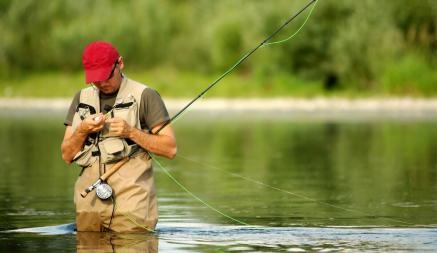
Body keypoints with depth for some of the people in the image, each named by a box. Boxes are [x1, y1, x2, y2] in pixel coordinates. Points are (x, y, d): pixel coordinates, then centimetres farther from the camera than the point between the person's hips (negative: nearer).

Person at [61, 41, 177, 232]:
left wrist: (131, 132, -12)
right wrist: (82, 131, -5)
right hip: (89, 200, 4)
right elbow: (67, 156, 14)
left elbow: (170, 149, -2)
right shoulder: (82, 98, 16)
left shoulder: (144, 96, 2)